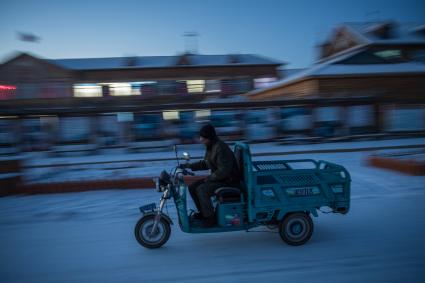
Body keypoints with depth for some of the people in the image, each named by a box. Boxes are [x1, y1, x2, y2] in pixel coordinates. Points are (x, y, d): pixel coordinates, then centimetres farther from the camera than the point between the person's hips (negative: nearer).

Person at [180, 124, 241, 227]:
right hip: (218, 177, 10)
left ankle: (210, 218, -10)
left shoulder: (220, 148, -24)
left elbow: (224, 170, -28)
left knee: (202, 190, -26)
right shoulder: (210, 147, 7)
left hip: (229, 181, -10)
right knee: (193, 187, 3)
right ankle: (203, 212, 18)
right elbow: (206, 163, 18)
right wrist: (190, 166, 6)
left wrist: (209, 178, -18)